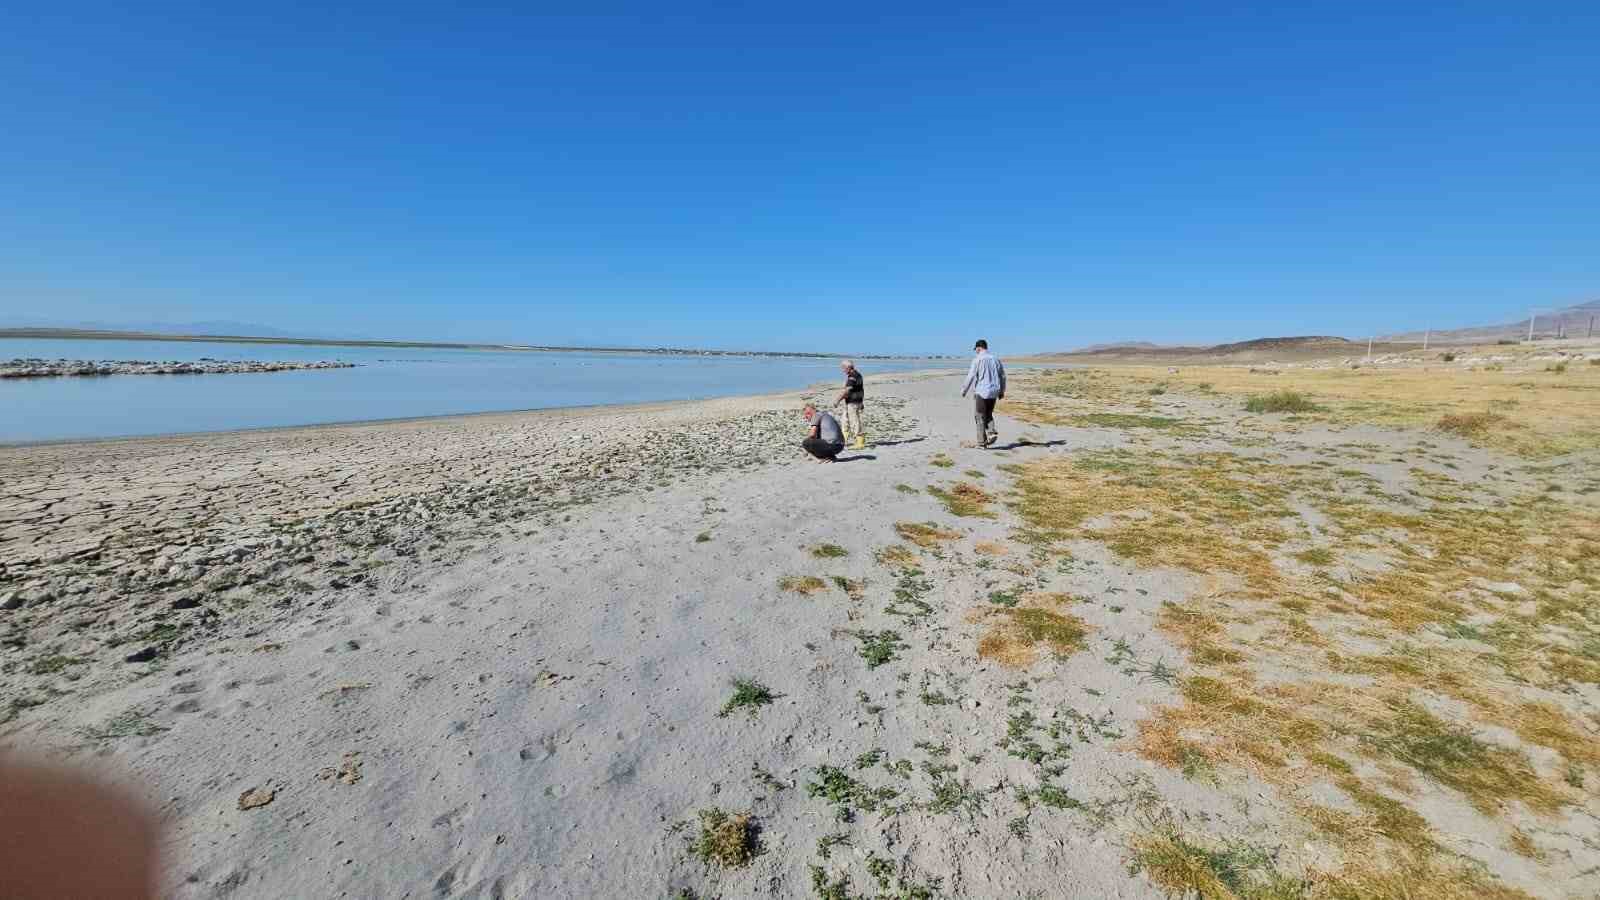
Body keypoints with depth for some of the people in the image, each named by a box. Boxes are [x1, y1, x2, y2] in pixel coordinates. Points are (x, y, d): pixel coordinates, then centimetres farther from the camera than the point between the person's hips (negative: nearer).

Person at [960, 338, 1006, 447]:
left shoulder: (977, 360, -9)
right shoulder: (995, 359, 8)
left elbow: (971, 376, -11)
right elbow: (1002, 376, 11)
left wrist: (964, 390, 1)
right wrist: (1002, 392, 20)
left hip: (981, 392, -5)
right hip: (993, 392, 5)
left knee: (980, 416, 4)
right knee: (988, 414, 21)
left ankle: (982, 442, 5)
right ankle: (992, 433, -1)